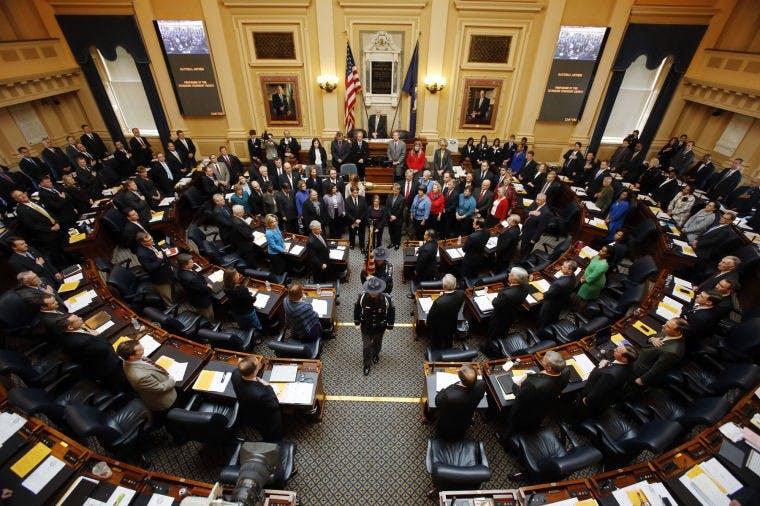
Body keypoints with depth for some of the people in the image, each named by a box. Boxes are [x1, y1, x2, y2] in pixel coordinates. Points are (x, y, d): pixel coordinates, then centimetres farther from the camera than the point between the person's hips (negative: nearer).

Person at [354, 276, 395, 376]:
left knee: (377, 344, 26)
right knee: (366, 347, 9)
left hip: (380, 328, 1)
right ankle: (367, 365, 36)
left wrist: (389, 326, -5)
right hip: (366, 327, -1)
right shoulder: (362, 297, -26)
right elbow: (356, 309, -8)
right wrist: (357, 323, 0)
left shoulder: (386, 298, -28)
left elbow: (392, 312, -11)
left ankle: (376, 355, 60)